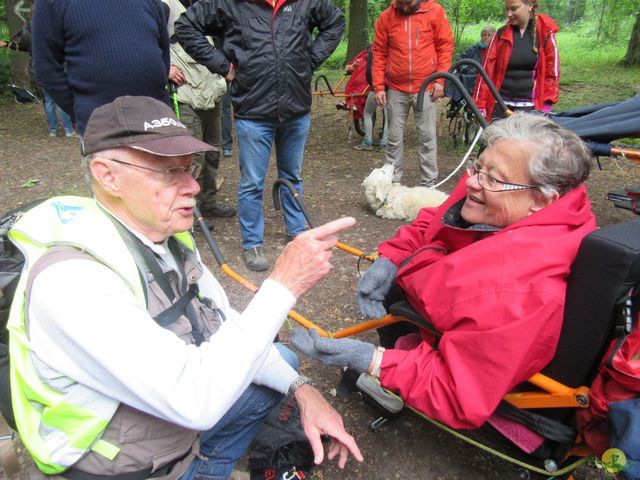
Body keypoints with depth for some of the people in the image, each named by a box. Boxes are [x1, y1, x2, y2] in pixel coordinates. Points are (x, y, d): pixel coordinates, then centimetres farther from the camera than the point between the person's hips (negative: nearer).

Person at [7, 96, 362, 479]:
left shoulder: (168, 238, -7)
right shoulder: (70, 280, -32)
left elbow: (223, 325, 1)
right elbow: (197, 400, -36)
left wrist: (301, 388, -9)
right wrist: (284, 284, -35)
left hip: (177, 415, 8)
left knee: (282, 361, 16)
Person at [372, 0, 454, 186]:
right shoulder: (386, 17, 2)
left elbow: (445, 46, 0)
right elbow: (379, 53, 6)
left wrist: (440, 80, -7)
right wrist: (379, 86, 0)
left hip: (425, 87, -1)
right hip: (396, 89, 2)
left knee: (427, 137, 3)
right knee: (394, 138, 7)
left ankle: (429, 184, 12)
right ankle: (392, 182, 17)